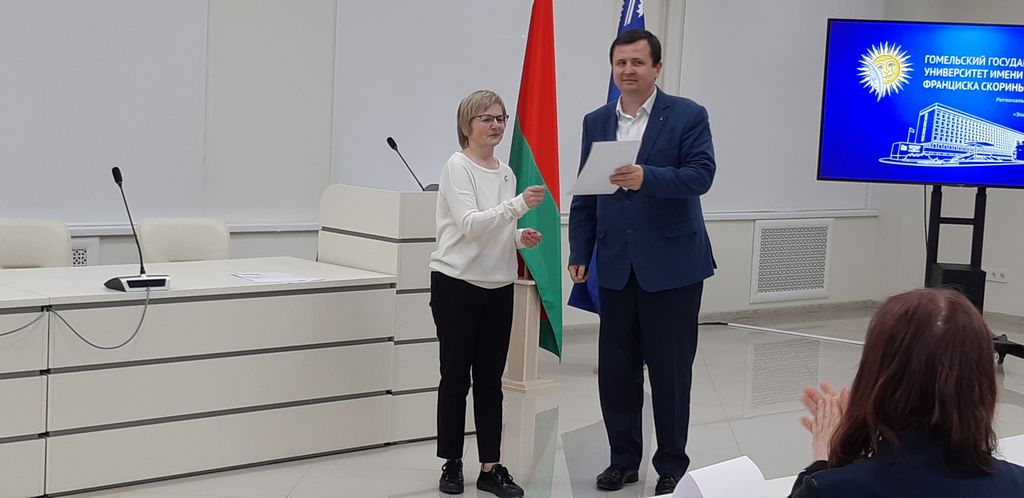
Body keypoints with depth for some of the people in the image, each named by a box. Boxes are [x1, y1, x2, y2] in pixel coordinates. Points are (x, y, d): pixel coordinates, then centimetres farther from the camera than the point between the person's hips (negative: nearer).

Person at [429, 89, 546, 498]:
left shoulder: (506, 172, 10)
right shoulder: (458, 167, -9)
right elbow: (470, 223, -21)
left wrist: (520, 237, -1)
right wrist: (520, 205, -30)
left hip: (498, 286, 6)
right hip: (457, 284, -6)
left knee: (490, 380, 8)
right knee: (455, 377, 4)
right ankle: (452, 464, 17)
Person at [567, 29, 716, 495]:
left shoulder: (687, 115, -4)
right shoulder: (595, 122, 9)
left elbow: (701, 174, -16)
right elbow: (584, 195, 9)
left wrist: (647, 177, -31)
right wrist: (579, 253, 2)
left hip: (671, 264, -4)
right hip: (615, 266, 4)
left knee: (670, 369, 4)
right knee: (615, 368, 9)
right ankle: (623, 458, 23)